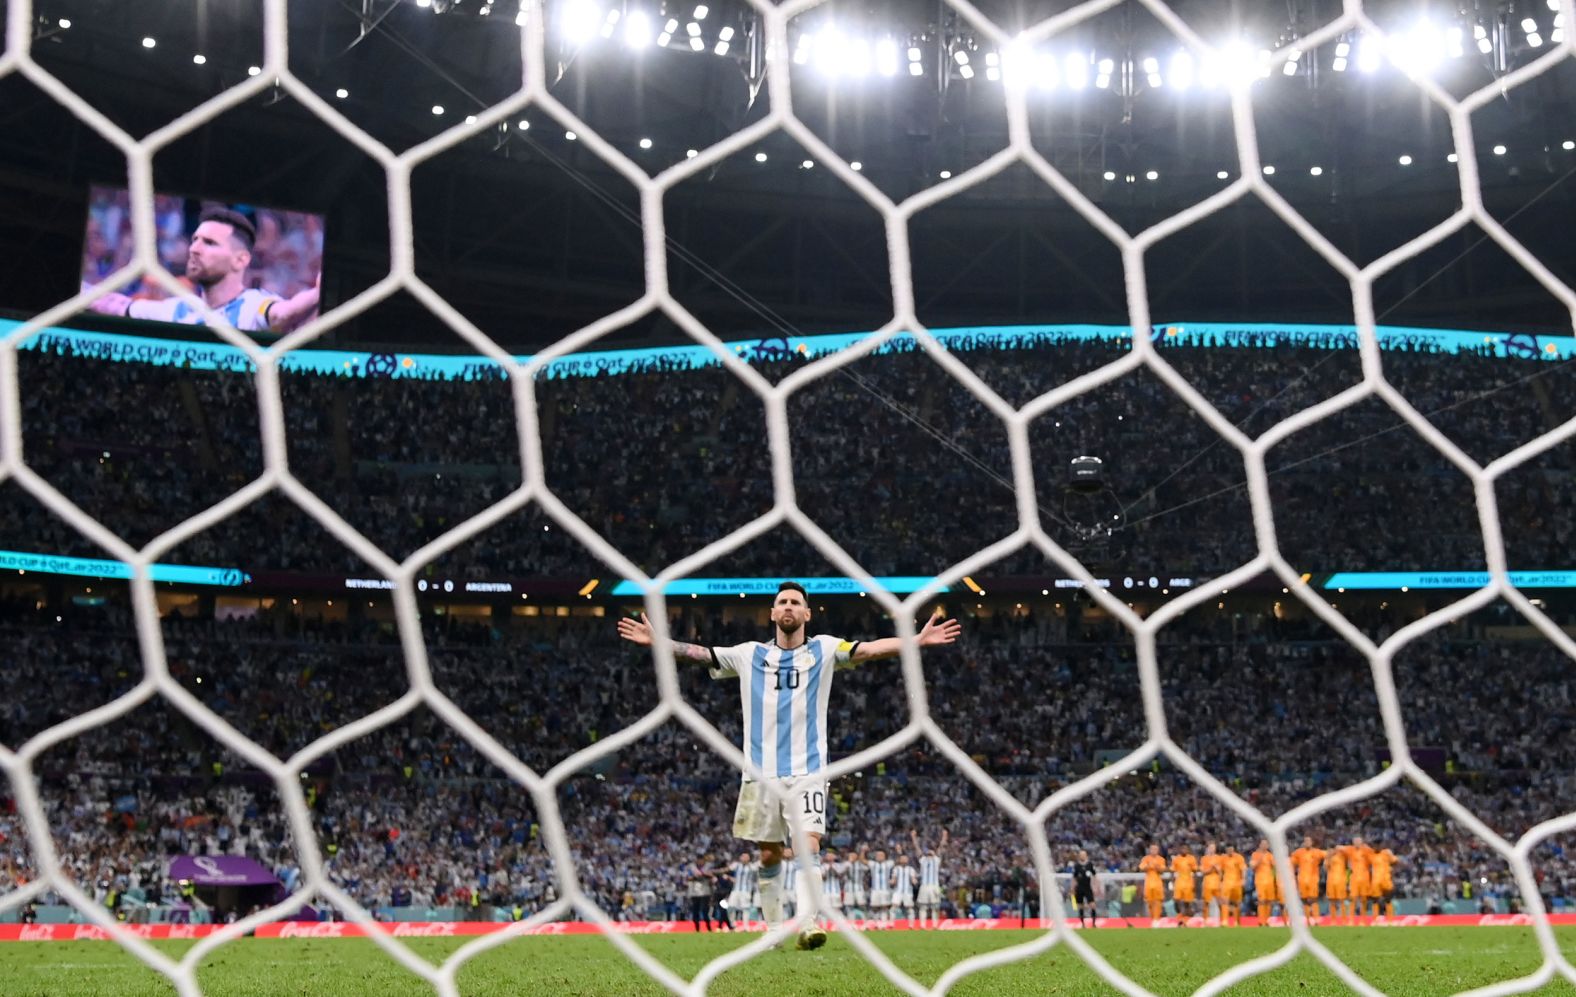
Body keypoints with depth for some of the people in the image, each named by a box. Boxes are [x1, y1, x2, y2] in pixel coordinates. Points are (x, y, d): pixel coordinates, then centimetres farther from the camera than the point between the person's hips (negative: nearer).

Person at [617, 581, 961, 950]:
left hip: (807, 771, -2)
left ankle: (808, 924, -19)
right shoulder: (750, 654, 10)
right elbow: (698, 653, 8)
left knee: (808, 845, -16)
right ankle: (773, 930, 16)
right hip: (762, 773, 2)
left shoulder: (823, 649, 5)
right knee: (769, 856, 6)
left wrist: (918, 640, -21)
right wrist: (657, 642, -4)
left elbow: (871, 649, -7)